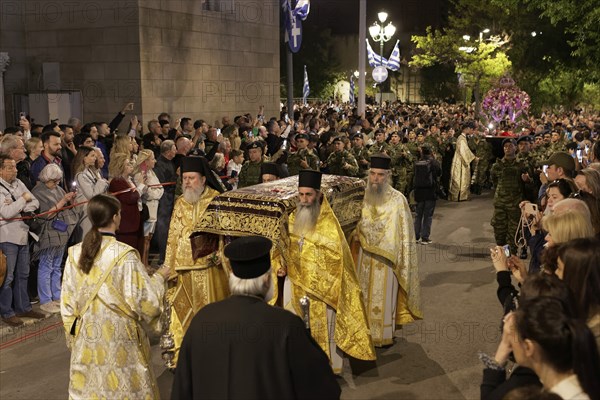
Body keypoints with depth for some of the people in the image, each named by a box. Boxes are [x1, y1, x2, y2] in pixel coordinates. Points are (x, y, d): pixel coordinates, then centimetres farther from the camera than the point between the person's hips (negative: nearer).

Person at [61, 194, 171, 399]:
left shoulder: (75, 254, -4)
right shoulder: (125, 255, -17)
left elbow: (68, 302, 3)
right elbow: (144, 300, -15)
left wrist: (74, 334, 16)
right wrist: (159, 277, 3)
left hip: (86, 335, 4)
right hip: (119, 335, -4)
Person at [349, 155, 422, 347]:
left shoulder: (398, 199, -14)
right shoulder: (365, 196, 1)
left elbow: (404, 233, -9)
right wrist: (357, 235, -3)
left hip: (386, 259, -4)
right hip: (365, 257, 5)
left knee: (383, 297, 5)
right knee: (366, 295, 14)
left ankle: (384, 335, 20)